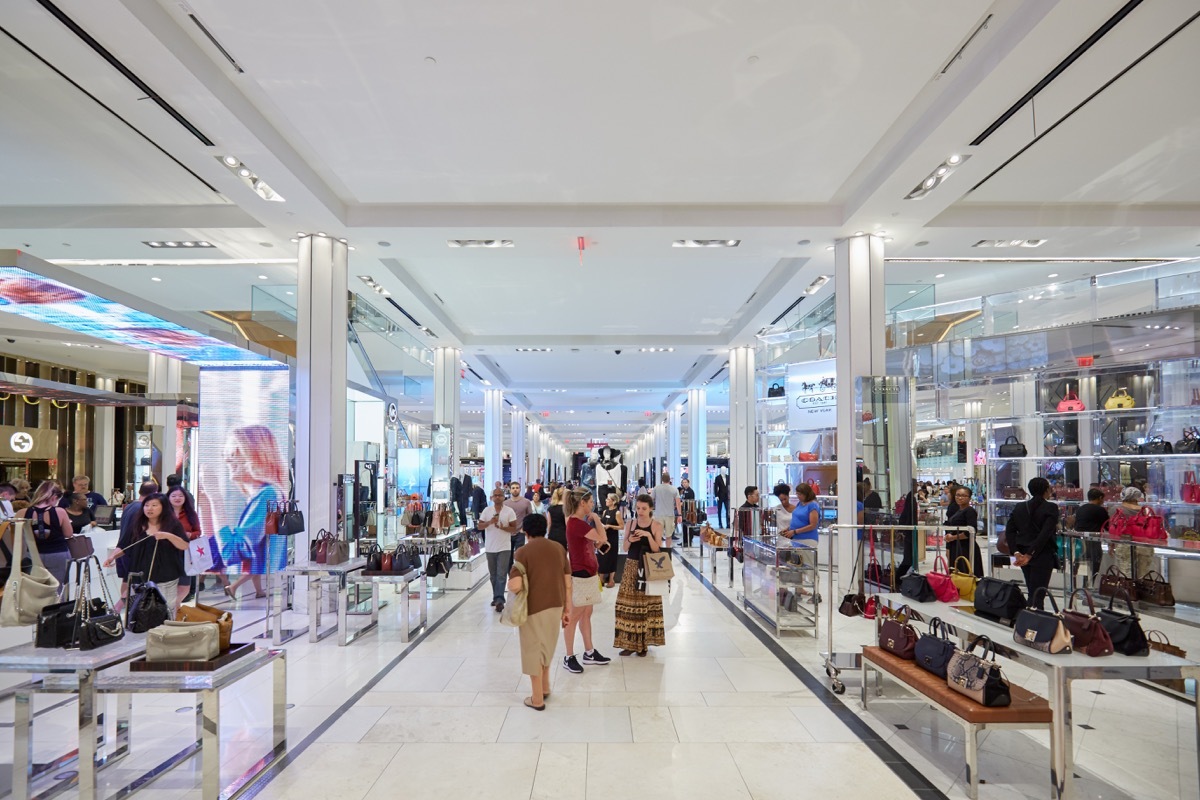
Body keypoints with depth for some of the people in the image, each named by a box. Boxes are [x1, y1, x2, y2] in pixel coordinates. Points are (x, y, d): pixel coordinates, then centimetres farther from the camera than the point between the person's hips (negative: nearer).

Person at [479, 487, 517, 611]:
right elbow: (480, 526, 1)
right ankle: (497, 597, 25)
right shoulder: (487, 511, 4)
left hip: (504, 548, -3)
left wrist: (502, 527, -19)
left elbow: (514, 528, -2)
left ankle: (499, 600, -13)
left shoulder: (509, 511, -3)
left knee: (501, 574, -10)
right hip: (490, 548, 3)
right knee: (493, 575, 13)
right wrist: (490, 522, -16)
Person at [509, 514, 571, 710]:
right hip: (555, 606, 5)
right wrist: (567, 609, 12)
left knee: (534, 650, 10)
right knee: (546, 647, 24)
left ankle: (537, 698, 20)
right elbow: (568, 584, 3)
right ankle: (545, 687, 39)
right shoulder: (559, 549, 2)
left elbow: (515, 586, -22)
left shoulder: (523, 552, -13)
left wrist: (510, 584, 1)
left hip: (533, 607, -5)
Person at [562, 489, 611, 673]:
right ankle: (569, 658, 8)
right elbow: (602, 538, -22)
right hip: (579, 575, -10)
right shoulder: (576, 523, -21)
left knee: (586, 614, 16)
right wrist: (596, 519, -10)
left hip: (587, 573, 10)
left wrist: (598, 544, 0)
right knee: (574, 616, -1)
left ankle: (589, 653, 26)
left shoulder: (580, 522, 12)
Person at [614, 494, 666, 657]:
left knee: (647, 604, 1)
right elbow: (625, 548, 4)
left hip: (649, 569, -2)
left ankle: (643, 643, 12)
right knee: (629, 602, 1)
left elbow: (657, 549, -8)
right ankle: (629, 642, 9)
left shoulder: (657, 526, -3)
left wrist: (649, 536, -22)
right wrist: (630, 540, -16)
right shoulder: (630, 523, 3)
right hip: (632, 566, 2)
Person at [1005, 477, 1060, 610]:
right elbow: (1045, 534, -17)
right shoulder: (1051, 508, -8)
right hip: (1043, 555, -5)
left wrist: (1016, 552, -4)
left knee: (1032, 592, 16)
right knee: (1038, 593, -4)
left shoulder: (1019, 507, 7)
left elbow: (1009, 531, 1)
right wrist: (1031, 554, -17)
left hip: (1023, 554, 5)